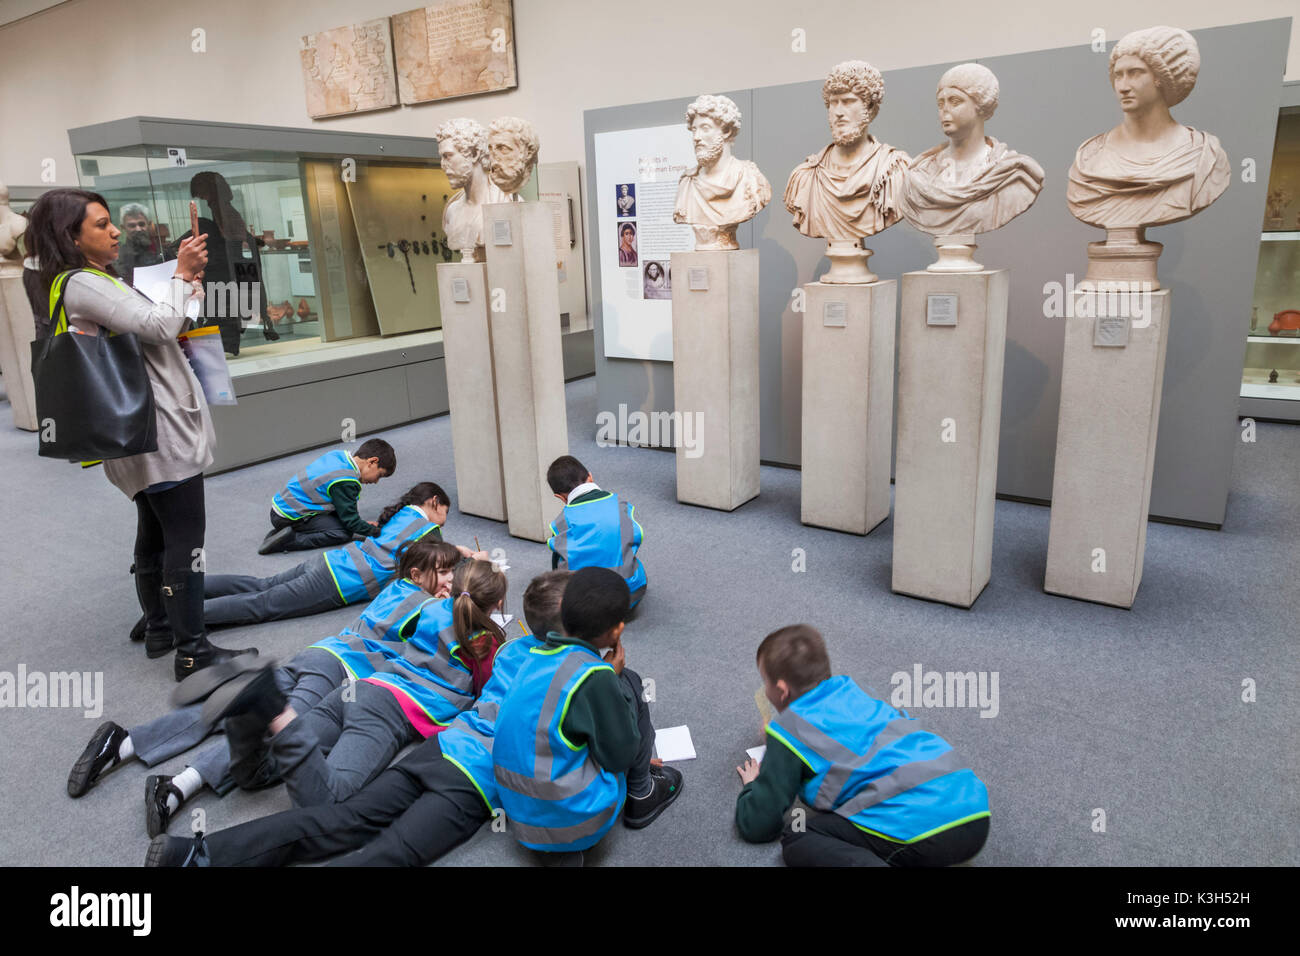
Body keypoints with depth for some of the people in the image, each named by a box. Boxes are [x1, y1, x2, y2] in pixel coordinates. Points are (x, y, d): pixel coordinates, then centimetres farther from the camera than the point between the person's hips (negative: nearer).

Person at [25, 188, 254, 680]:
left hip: (150, 430, 11)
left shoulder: (99, 280, 19)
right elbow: (161, 327, -20)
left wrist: (183, 276, 10)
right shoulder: (81, 285, -12)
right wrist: (181, 275, -7)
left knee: (155, 534, 18)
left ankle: (159, 629, 30)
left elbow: (151, 329, 18)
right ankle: (192, 652, -6)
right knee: (185, 540, -10)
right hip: (159, 429, -11)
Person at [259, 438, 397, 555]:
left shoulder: (338, 454, 3)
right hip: (289, 517, -9)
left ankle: (284, 531, 6)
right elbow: (351, 521, -15)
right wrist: (375, 530, 1)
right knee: (344, 533, -15)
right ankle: (289, 540, -16)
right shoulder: (345, 482, -23)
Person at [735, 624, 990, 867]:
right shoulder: (850, 689, 19)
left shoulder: (789, 732, 1)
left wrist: (752, 784, 28)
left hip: (920, 831, -8)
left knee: (797, 837, -2)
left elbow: (756, 827, 3)